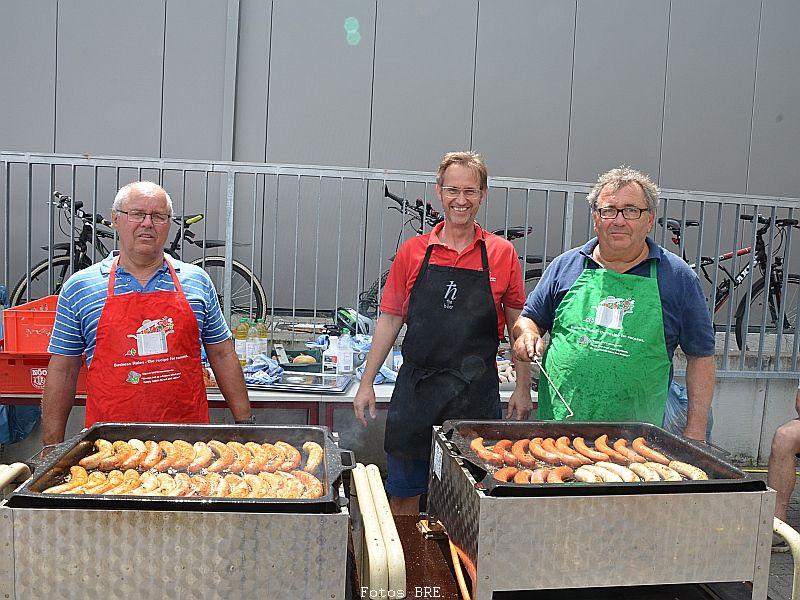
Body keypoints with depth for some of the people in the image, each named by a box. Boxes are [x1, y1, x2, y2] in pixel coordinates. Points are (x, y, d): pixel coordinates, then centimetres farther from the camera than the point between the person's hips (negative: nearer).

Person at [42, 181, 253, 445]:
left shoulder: (197, 280, 4)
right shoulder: (79, 287, 2)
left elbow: (222, 356, 8)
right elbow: (62, 370, 5)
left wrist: (245, 421, 5)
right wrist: (52, 446, 3)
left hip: (188, 434, 1)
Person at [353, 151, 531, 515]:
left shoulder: (502, 254, 1)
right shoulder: (413, 252, 3)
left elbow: (517, 325, 6)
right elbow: (390, 320, 7)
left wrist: (523, 388, 4)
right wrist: (366, 383, 5)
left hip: (477, 393, -1)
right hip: (416, 389, 1)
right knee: (403, 495, 12)